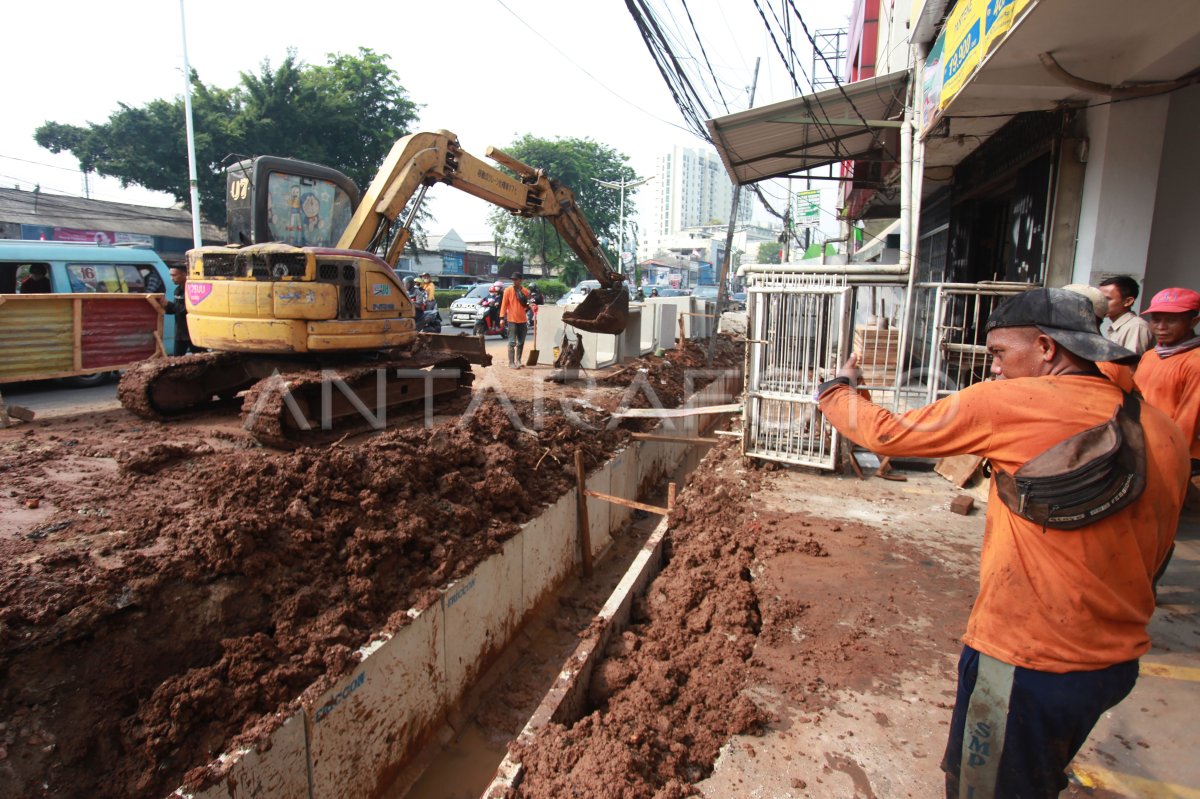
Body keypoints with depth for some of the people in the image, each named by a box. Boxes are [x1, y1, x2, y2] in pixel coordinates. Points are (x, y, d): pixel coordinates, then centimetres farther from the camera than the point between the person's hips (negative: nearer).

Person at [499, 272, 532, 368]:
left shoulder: (525, 291, 6)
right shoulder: (508, 290, -3)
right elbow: (504, 304, -4)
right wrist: (502, 317, -10)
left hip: (523, 320, 4)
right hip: (512, 320, -4)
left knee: (521, 342, 11)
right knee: (512, 342, -7)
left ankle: (518, 360, 22)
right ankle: (511, 363, -6)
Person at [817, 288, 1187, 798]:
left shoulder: (1013, 403, -19)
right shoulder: (1163, 430, 2)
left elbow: (886, 433, -12)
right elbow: (1155, 553, 11)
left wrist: (835, 390, 6)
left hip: (1027, 663, -7)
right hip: (1119, 661, 7)